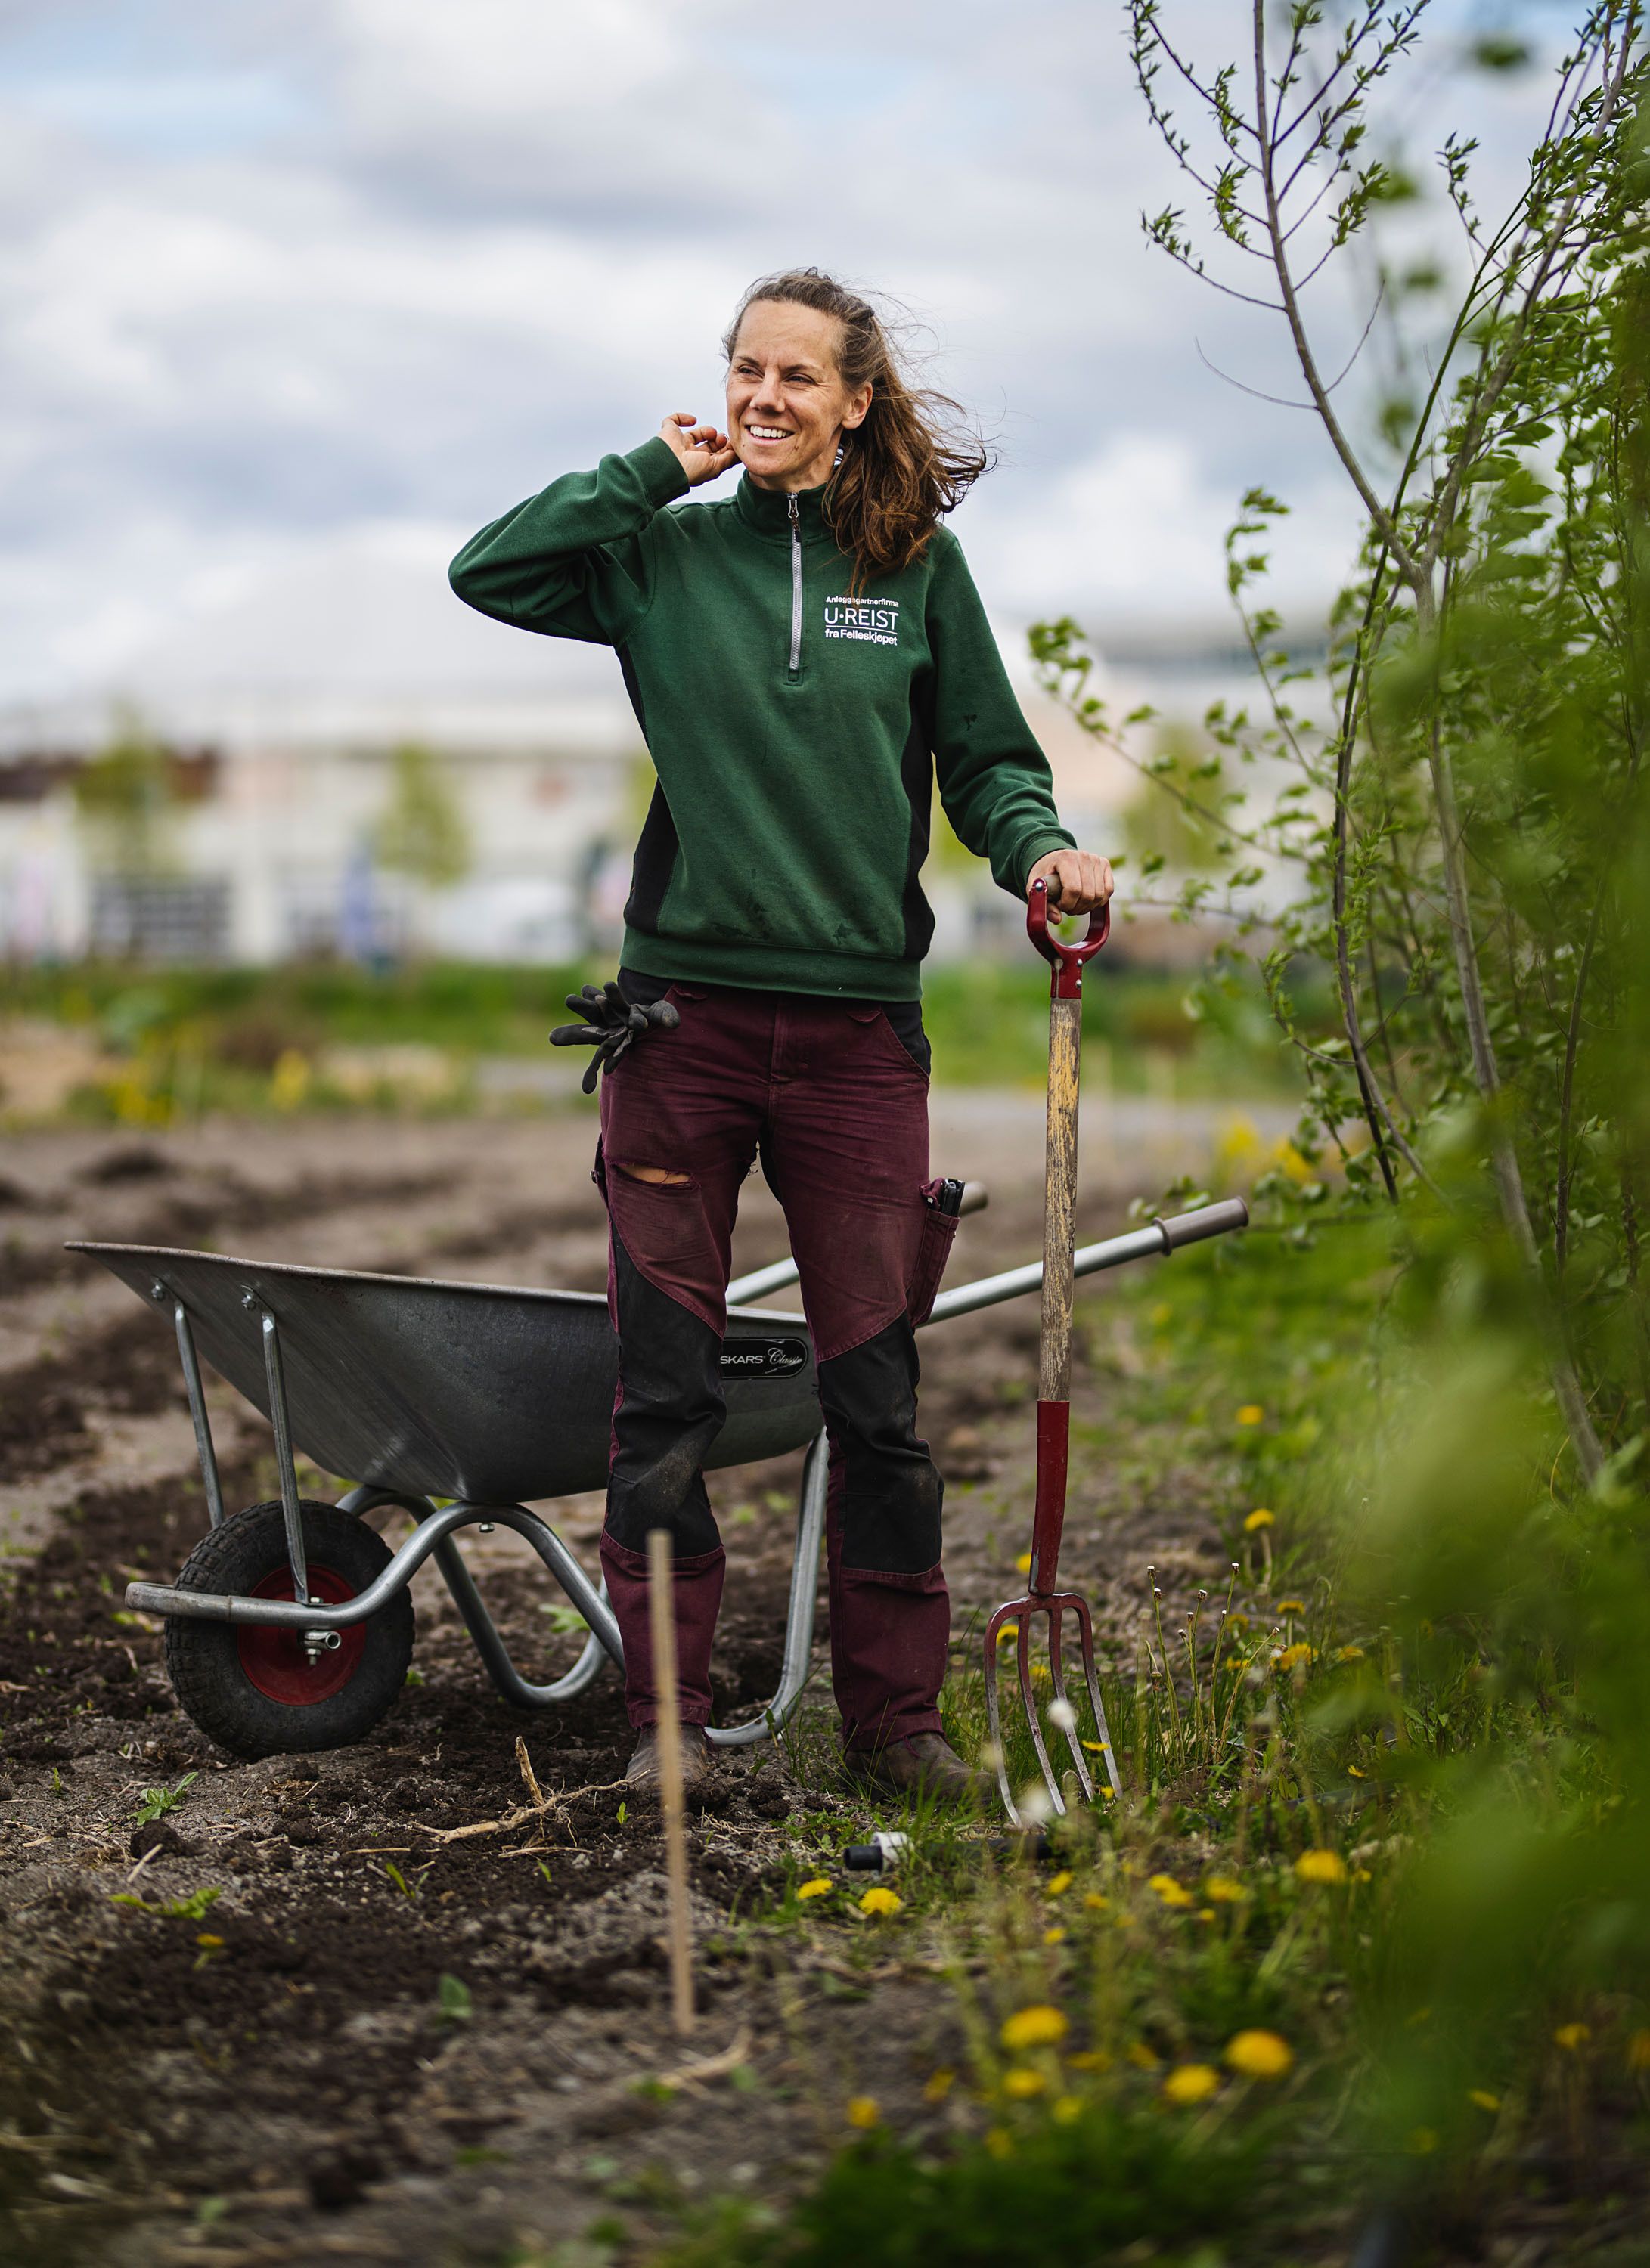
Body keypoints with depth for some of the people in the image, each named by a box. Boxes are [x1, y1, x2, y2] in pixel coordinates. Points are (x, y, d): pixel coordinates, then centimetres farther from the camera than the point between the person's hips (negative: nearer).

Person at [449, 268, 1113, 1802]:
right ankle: (666, 1711, 14)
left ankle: (894, 1715, 16)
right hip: (686, 1013, 0)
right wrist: (655, 469, 0)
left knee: (876, 1392, 4)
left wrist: (1038, 849, -10)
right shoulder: (667, 556, 7)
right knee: (663, 1387, 3)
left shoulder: (917, 561, 6)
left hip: (857, 1025, 0)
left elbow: (987, 758, 10)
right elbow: (489, 572, 0)